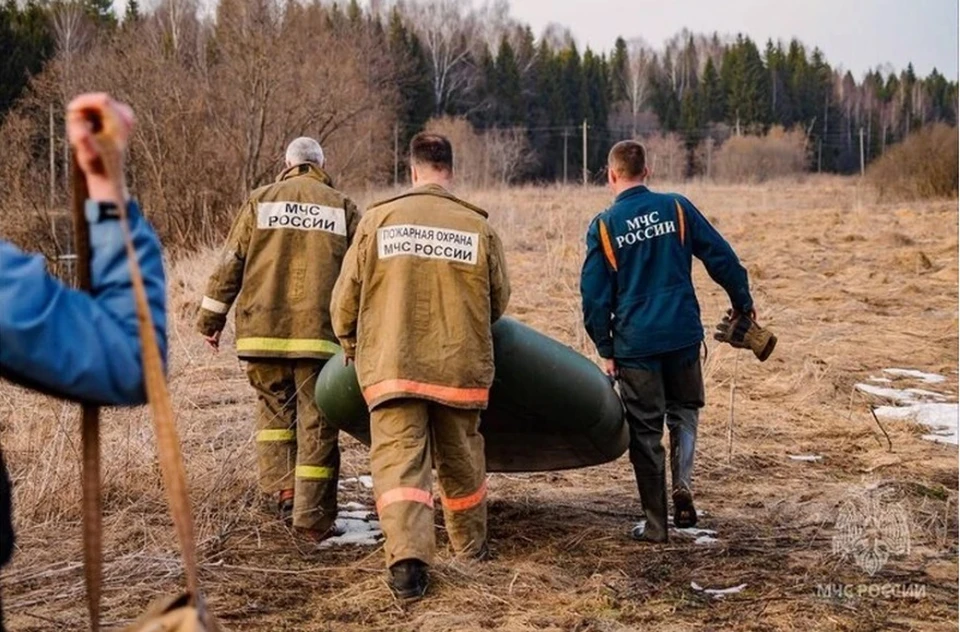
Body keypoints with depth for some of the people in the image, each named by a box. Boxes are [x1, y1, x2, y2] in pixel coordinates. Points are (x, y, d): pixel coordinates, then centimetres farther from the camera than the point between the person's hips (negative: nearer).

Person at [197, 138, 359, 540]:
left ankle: (280, 490, 6)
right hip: (319, 333, -1)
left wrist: (211, 318, 11)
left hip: (263, 330, 1)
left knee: (274, 408, 18)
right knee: (317, 424, 3)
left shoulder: (261, 201, 8)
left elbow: (231, 263, 4)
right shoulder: (342, 207, 8)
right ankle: (313, 518, 4)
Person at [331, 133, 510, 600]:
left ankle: (407, 558, -18)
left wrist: (351, 345, 21)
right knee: (461, 460, 19)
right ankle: (472, 547, 36)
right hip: (460, 367, 2)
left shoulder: (378, 219, -3)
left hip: (392, 366, -2)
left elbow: (346, 297, 1)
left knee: (399, 461, -2)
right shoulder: (478, 227, -1)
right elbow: (499, 302, 8)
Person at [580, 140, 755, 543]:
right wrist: (743, 305, 14)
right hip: (683, 335, 2)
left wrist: (606, 351, 6)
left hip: (635, 343, -1)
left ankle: (656, 525, 12)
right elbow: (722, 258, 1)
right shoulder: (677, 208, -1)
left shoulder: (603, 225, -4)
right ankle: (683, 486, 3)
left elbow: (595, 294, -2)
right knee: (684, 410, 23)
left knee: (646, 431, 8)